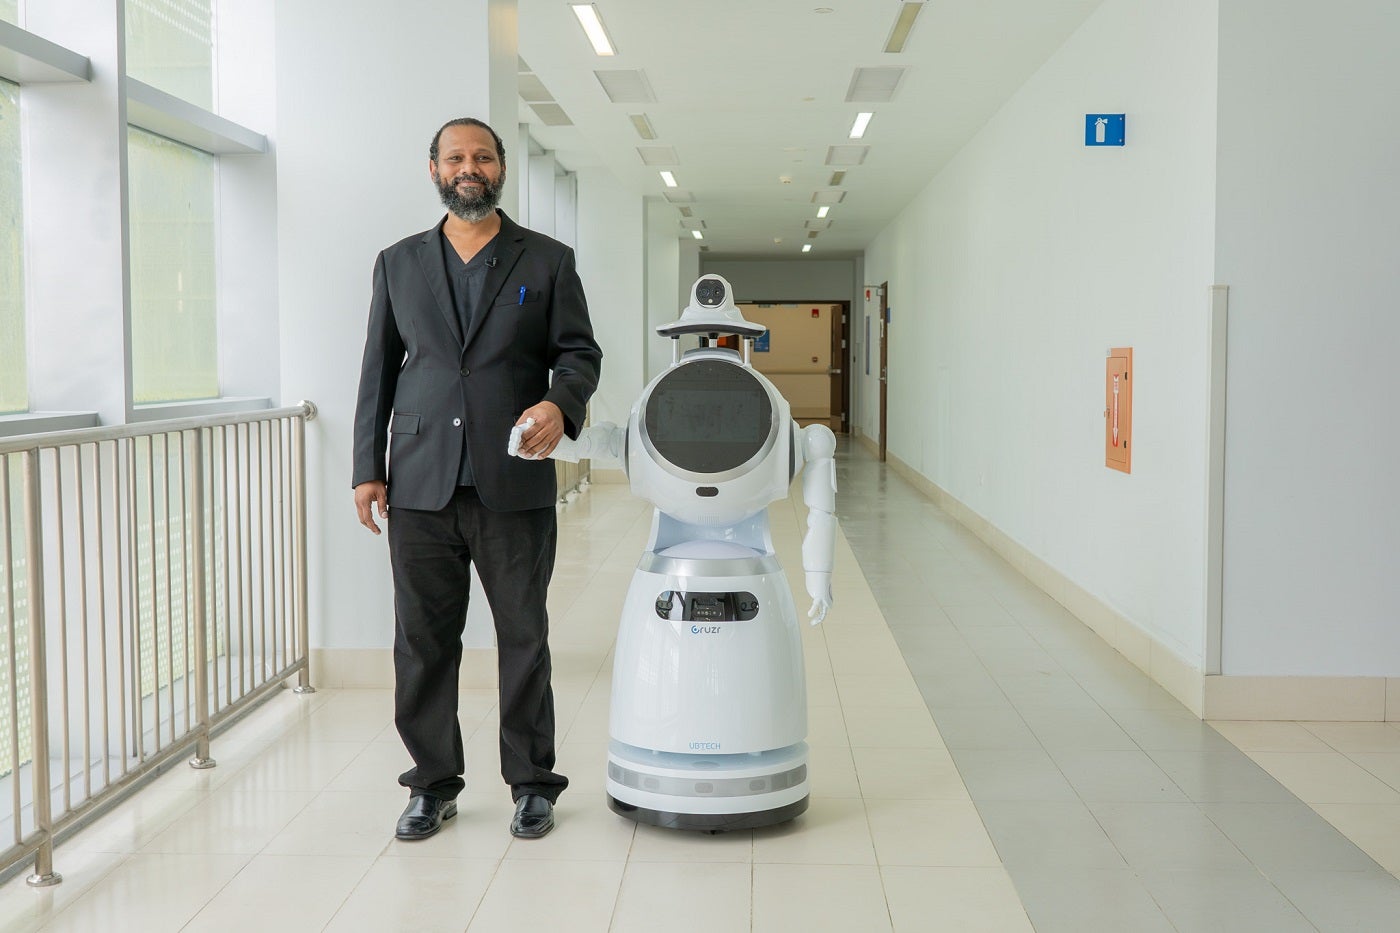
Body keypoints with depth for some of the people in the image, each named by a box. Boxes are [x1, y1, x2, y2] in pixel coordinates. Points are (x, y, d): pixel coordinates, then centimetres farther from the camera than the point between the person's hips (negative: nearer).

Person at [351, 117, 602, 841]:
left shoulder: (547, 261, 7)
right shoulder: (398, 264, 13)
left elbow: (579, 352, 5)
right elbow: (378, 371, 12)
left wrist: (559, 403, -17)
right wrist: (368, 470, 7)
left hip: (514, 485, -2)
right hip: (420, 487, 2)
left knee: (524, 639, 5)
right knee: (423, 643, 7)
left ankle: (532, 783, 19)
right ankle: (434, 784, 21)